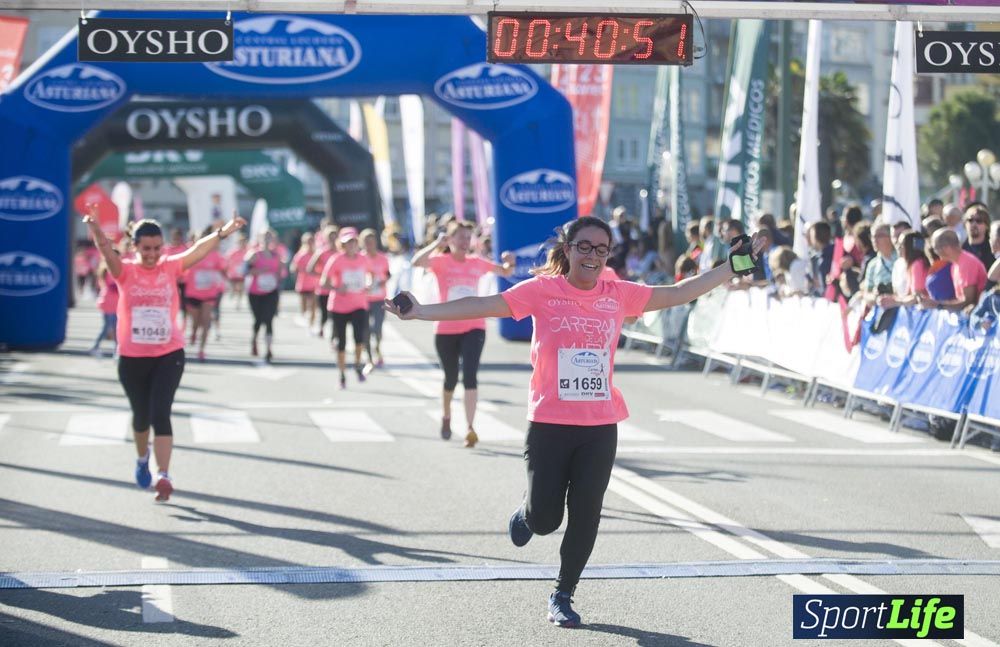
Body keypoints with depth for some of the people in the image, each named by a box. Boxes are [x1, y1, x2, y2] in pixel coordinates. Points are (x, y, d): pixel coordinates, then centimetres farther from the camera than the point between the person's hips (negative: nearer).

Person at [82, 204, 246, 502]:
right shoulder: (125, 271, -6)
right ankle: (142, 459, 45)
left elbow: (197, 250, -15)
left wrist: (222, 232, -31)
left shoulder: (171, 267, -2)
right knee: (141, 415, 16)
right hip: (132, 358, 1)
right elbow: (106, 251, -25)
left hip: (169, 355, -1)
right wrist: (94, 227, -45)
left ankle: (164, 476, -15)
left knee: (160, 413, -13)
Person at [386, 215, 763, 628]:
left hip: (601, 427, 3)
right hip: (549, 424, -3)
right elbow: (484, 305, -11)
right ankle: (527, 512, 36)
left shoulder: (618, 296, 3)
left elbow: (679, 293, 11)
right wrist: (420, 312, -19)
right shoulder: (542, 290, -6)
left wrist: (734, 266, 11)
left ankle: (563, 595, 22)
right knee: (544, 520, -1)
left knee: (586, 517, 4)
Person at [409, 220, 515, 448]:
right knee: (451, 379, 12)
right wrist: (437, 244, -31)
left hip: (473, 328, 1)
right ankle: (446, 418, 41)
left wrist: (510, 262, -3)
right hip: (446, 330, -1)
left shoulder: (477, 263, 5)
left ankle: (470, 429, -19)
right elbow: (416, 262, -25)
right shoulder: (441, 261, -4)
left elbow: (505, 272, 20)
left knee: (470, 376, -15)